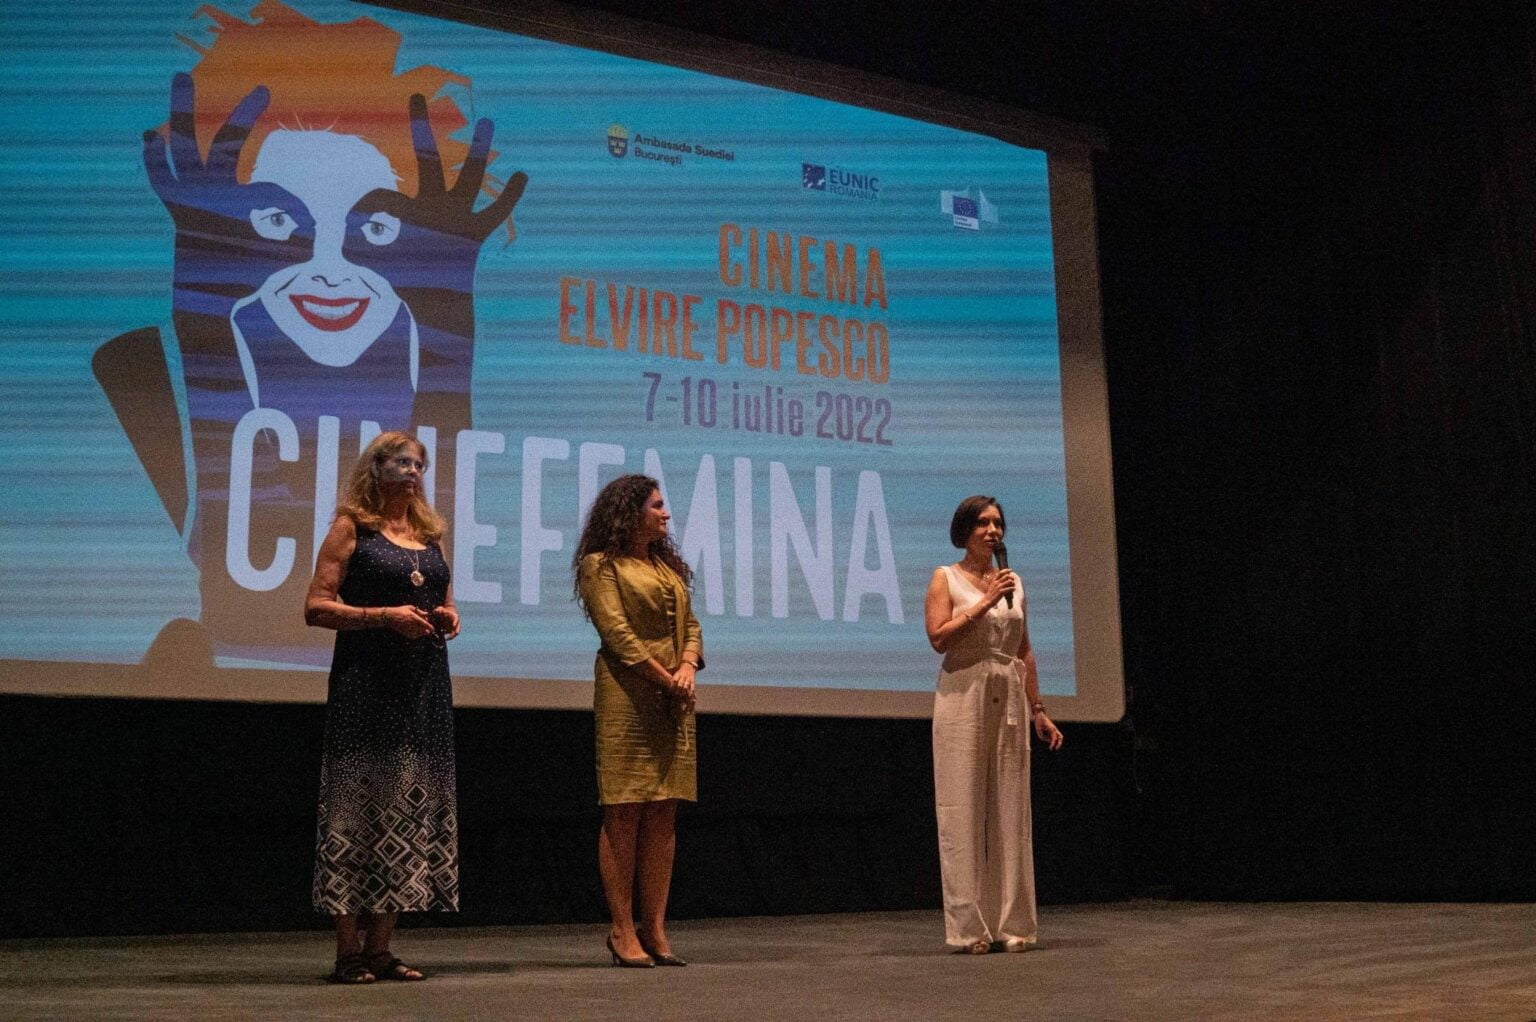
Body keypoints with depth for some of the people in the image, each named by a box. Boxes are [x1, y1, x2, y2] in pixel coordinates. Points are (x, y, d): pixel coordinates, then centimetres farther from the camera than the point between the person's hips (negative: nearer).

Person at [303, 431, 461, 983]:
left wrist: (448, 617, 3)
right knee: (361, 804, -6)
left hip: (425, 682, 6)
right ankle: (349, 950, 0)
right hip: (367, 684, -6)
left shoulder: (429, 532, 18)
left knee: (412, 805, 5)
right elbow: (316, 607, -6)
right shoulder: (351, 528, 1)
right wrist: (384, 615, -16)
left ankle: (380, 948, 11)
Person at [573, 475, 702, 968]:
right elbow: (617, 632, -11)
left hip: (674, 700, 7)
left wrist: (687, 667, -2)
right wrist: (665, 678, -13)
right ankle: (622, 931, 0)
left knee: (664, 815, 4)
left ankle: (654, 929, 8)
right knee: (624, 813, -5)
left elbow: (690, 625, 17)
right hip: (627, 696, -7)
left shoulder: (668, 567, 21)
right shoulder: (601, 565, -1)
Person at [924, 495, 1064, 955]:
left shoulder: (1012, 582, 14)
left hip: (1009, 700, 5)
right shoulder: (945, 578, 1)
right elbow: (938, 636, -12)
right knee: (964, 807, -4)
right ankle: (970, 926, 0)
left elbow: (1025, 651, 15)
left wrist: (1038, 709, 11)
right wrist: (984, 602, -15)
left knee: (1010, 808, 4)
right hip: (963, 697, -4)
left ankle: (1011, 922, 10)